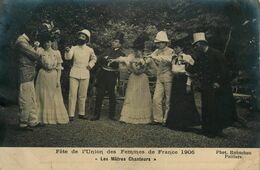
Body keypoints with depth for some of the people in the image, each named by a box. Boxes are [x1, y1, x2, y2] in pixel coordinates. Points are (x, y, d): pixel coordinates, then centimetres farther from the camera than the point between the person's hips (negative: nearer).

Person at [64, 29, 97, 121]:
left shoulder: (89, 50, 7)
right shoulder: (74, 48, 4)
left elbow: (94, 59, 24)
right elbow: (68, 57, -13)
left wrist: (90, 65, 6)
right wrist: (67, 51, -33)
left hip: (85, 75, 1)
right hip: (74, 74, -1)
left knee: (83, 95, 7)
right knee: (72, 94, -6)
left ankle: (81, 113, 18)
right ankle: (71, 114, -3)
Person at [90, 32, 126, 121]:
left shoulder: (121, 54, 1)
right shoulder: (108, 50, 14)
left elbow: (117, 64, -14)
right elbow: (99, 59, 9)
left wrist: (107, 59, -12)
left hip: (112, 76, -3)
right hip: (102, 74, 3)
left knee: (112, 95, 4)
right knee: (99, 94, 3)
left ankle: (112, 115, 16)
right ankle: (96, 114, 9)